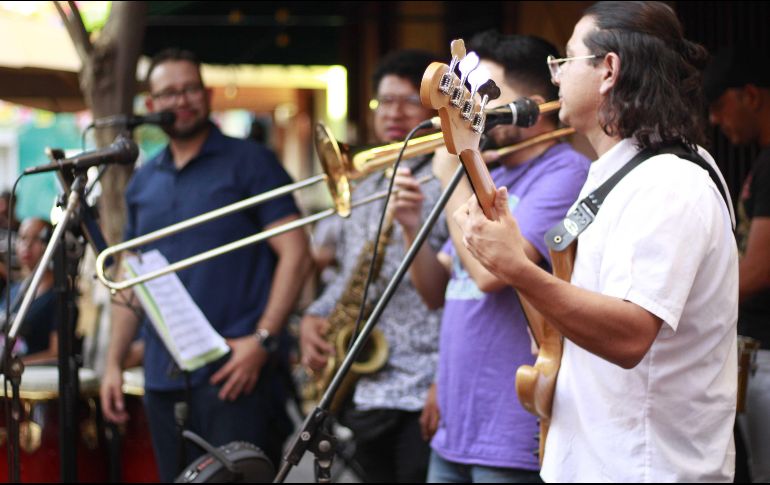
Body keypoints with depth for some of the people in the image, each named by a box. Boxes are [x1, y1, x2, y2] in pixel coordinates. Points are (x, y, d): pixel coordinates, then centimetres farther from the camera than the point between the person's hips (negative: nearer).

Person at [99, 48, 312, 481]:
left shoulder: (248, 162, -1)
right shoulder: (143, 183, 14)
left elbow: (295, 255, -7)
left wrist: (262, 339, -16)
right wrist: (114, 362, 10)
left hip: (235, 368, -5)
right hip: (164, 377, 6)